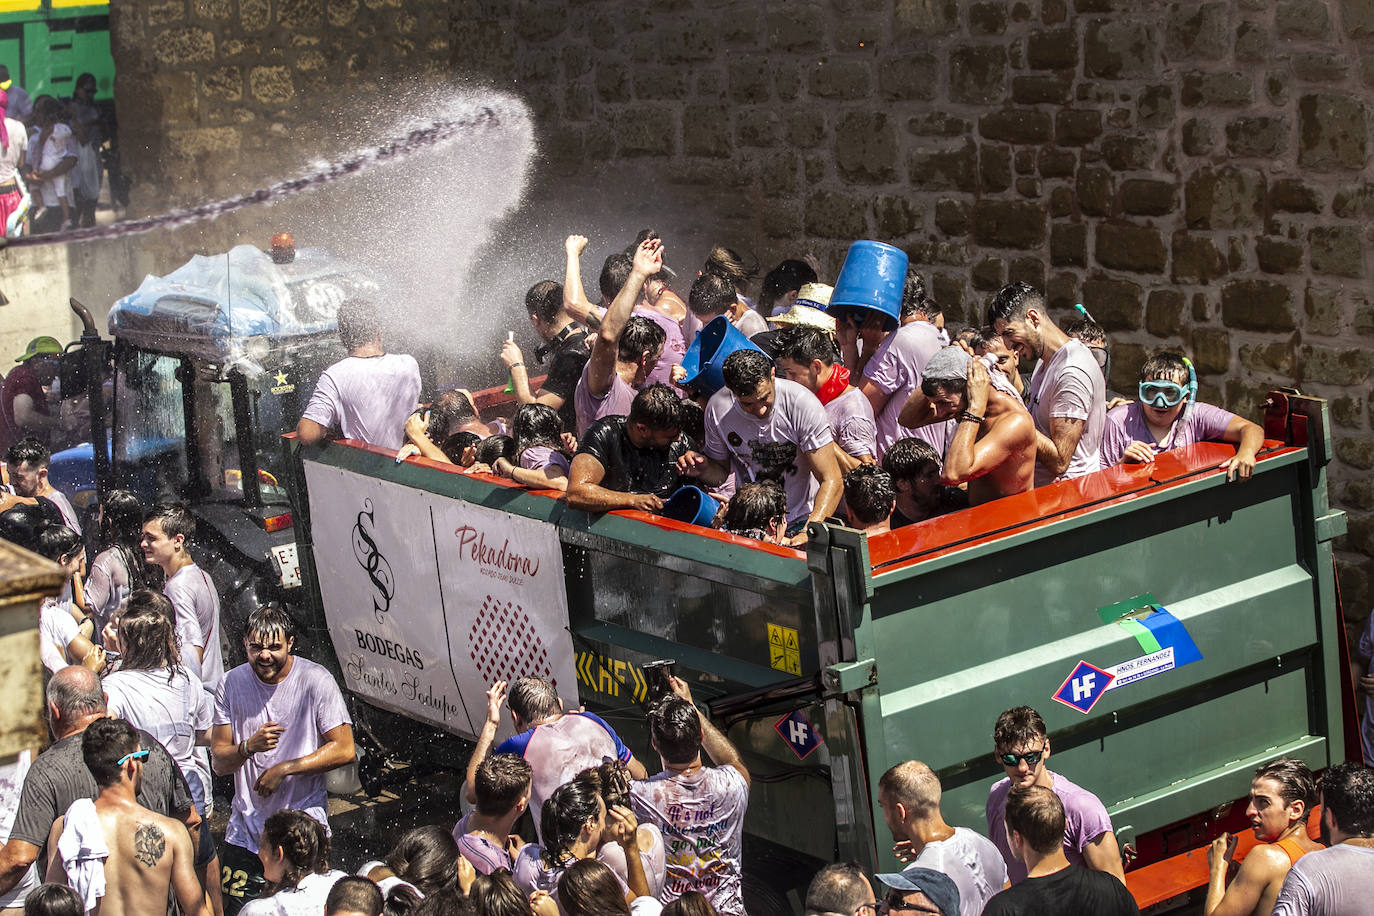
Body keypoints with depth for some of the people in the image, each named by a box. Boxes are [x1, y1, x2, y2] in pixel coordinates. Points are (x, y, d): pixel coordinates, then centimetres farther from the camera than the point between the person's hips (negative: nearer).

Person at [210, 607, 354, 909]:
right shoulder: (232, 684, -1)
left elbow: (344, 750, -10)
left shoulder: (315, 680, -10)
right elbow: (219, 763, -1)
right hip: (245, 832, 3)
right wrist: (249, 747, -23)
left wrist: (284, 769, -14)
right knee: (235, 906, 5)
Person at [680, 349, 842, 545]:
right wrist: (704, 469, -14)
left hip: (802, 522, -3)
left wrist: (808, 533, -32)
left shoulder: (802, 404, -16)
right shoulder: (717, 408, -6)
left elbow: (832, 481, -18)